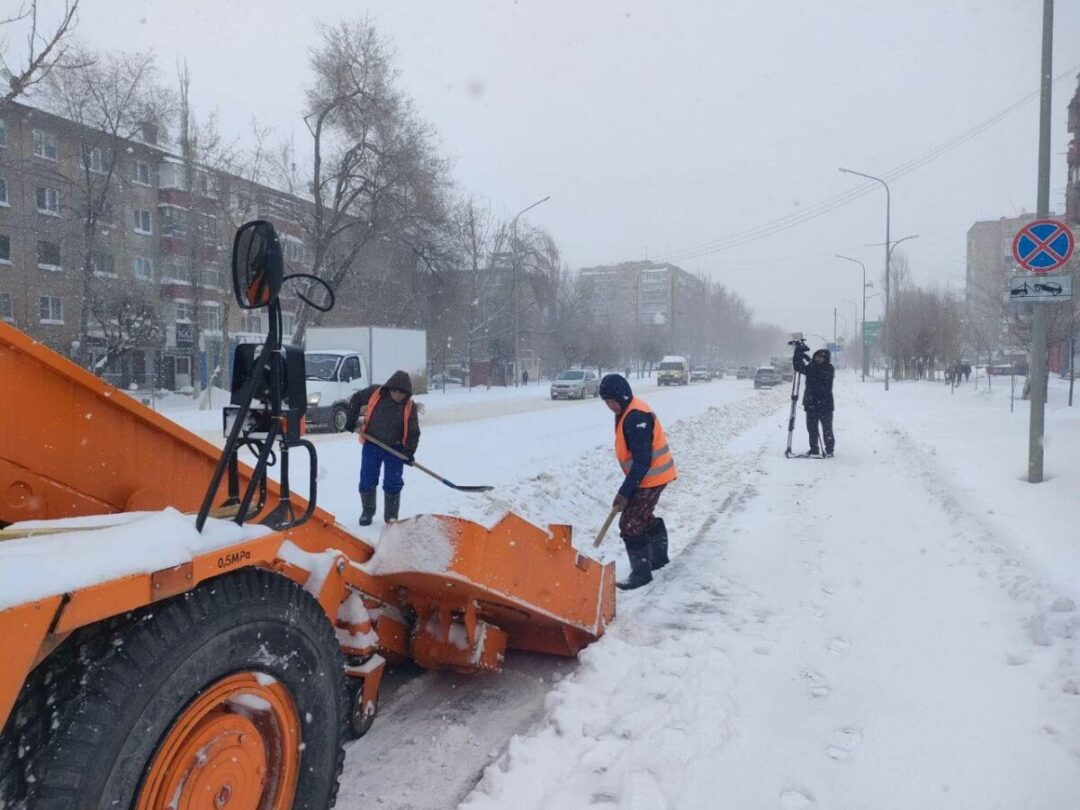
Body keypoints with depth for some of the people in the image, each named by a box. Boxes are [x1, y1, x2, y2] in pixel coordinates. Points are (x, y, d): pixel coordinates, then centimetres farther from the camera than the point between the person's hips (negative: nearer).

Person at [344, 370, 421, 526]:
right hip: (371, 445, 1)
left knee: (393, 483, 4)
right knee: (367, 480, 7)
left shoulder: (409, 406, -11)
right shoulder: (374, 393, -11)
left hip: (395, 449, -1)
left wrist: (410, 451, -17)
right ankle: (367, 512, 25)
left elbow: (413, 431, -7)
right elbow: (356, 399, 7)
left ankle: (391, 516, 18)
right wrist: (351, 420, 2)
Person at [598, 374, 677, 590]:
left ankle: (641, 573, 4)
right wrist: (628, 487, 20)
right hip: (649, 475, 11)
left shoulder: (636, 418, -26)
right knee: (644, 517, 24)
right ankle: (659, 557, 43)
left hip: (651, 477, -11)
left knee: (630, 524, -8)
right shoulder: (626, 412, 7)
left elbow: (642, 461, -27)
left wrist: (625, 492, -24)